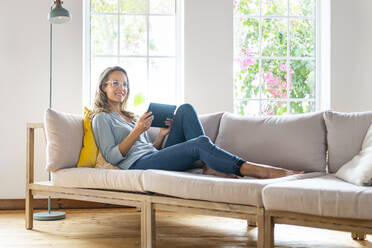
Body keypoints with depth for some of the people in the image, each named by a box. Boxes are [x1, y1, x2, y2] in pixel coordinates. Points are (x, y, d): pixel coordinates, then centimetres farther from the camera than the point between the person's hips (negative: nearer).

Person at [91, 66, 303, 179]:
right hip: (139, 165, -8)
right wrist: (136, 132, -13)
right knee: (200, 143, -28)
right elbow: (111, 156, -6)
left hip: (156, 159, 8)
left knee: (185, 109, -7)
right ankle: (260, 172, -32)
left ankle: (210, 166, -21)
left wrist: (162, 134, 8)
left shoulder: (131, 116, 30)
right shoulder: (102, 118, 8)